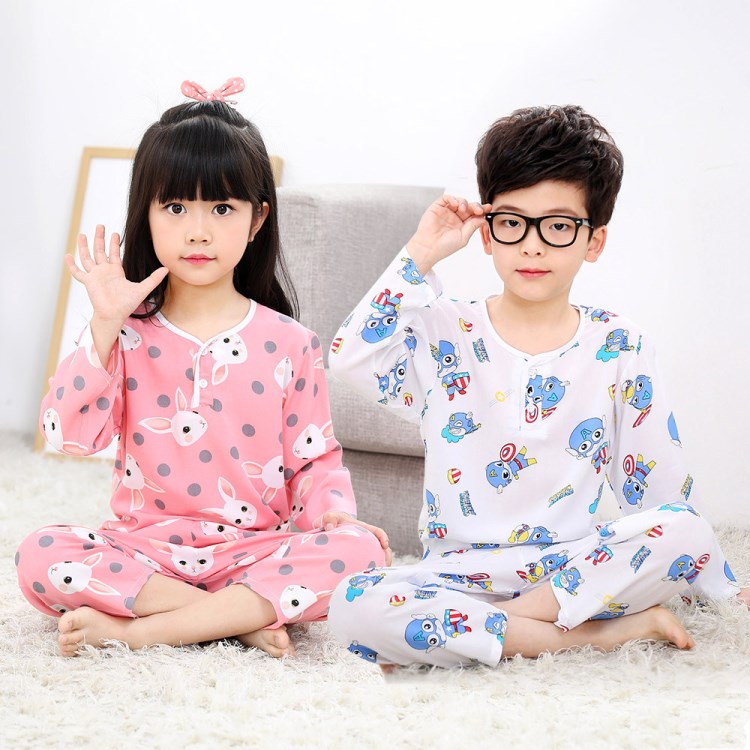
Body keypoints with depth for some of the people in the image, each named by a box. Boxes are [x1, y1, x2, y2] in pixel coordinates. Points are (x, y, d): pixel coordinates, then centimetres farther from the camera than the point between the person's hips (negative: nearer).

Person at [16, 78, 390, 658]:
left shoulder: (288, 344, 4)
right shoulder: (127, 334, 4)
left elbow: (315, 458, 7)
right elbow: (69, 432, -9)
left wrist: (334, 511, -15)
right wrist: (105, 326, -15)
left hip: (253, 551, 0)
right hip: (144, 545, 0)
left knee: (360, 547, -28)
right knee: (39, 557, -27)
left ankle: (142, 628, -26)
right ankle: (243, 618, -23)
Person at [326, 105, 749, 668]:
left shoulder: (620, 348, 5)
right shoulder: (447, 334, 3)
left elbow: (658, 481, 10)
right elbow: (353, 357, -17)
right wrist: (420, 257, -12)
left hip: (571, 566, 0)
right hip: (456, 573, 0)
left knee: (686, 534, -28)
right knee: (354, 606, -31)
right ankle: (599, 633, -24)